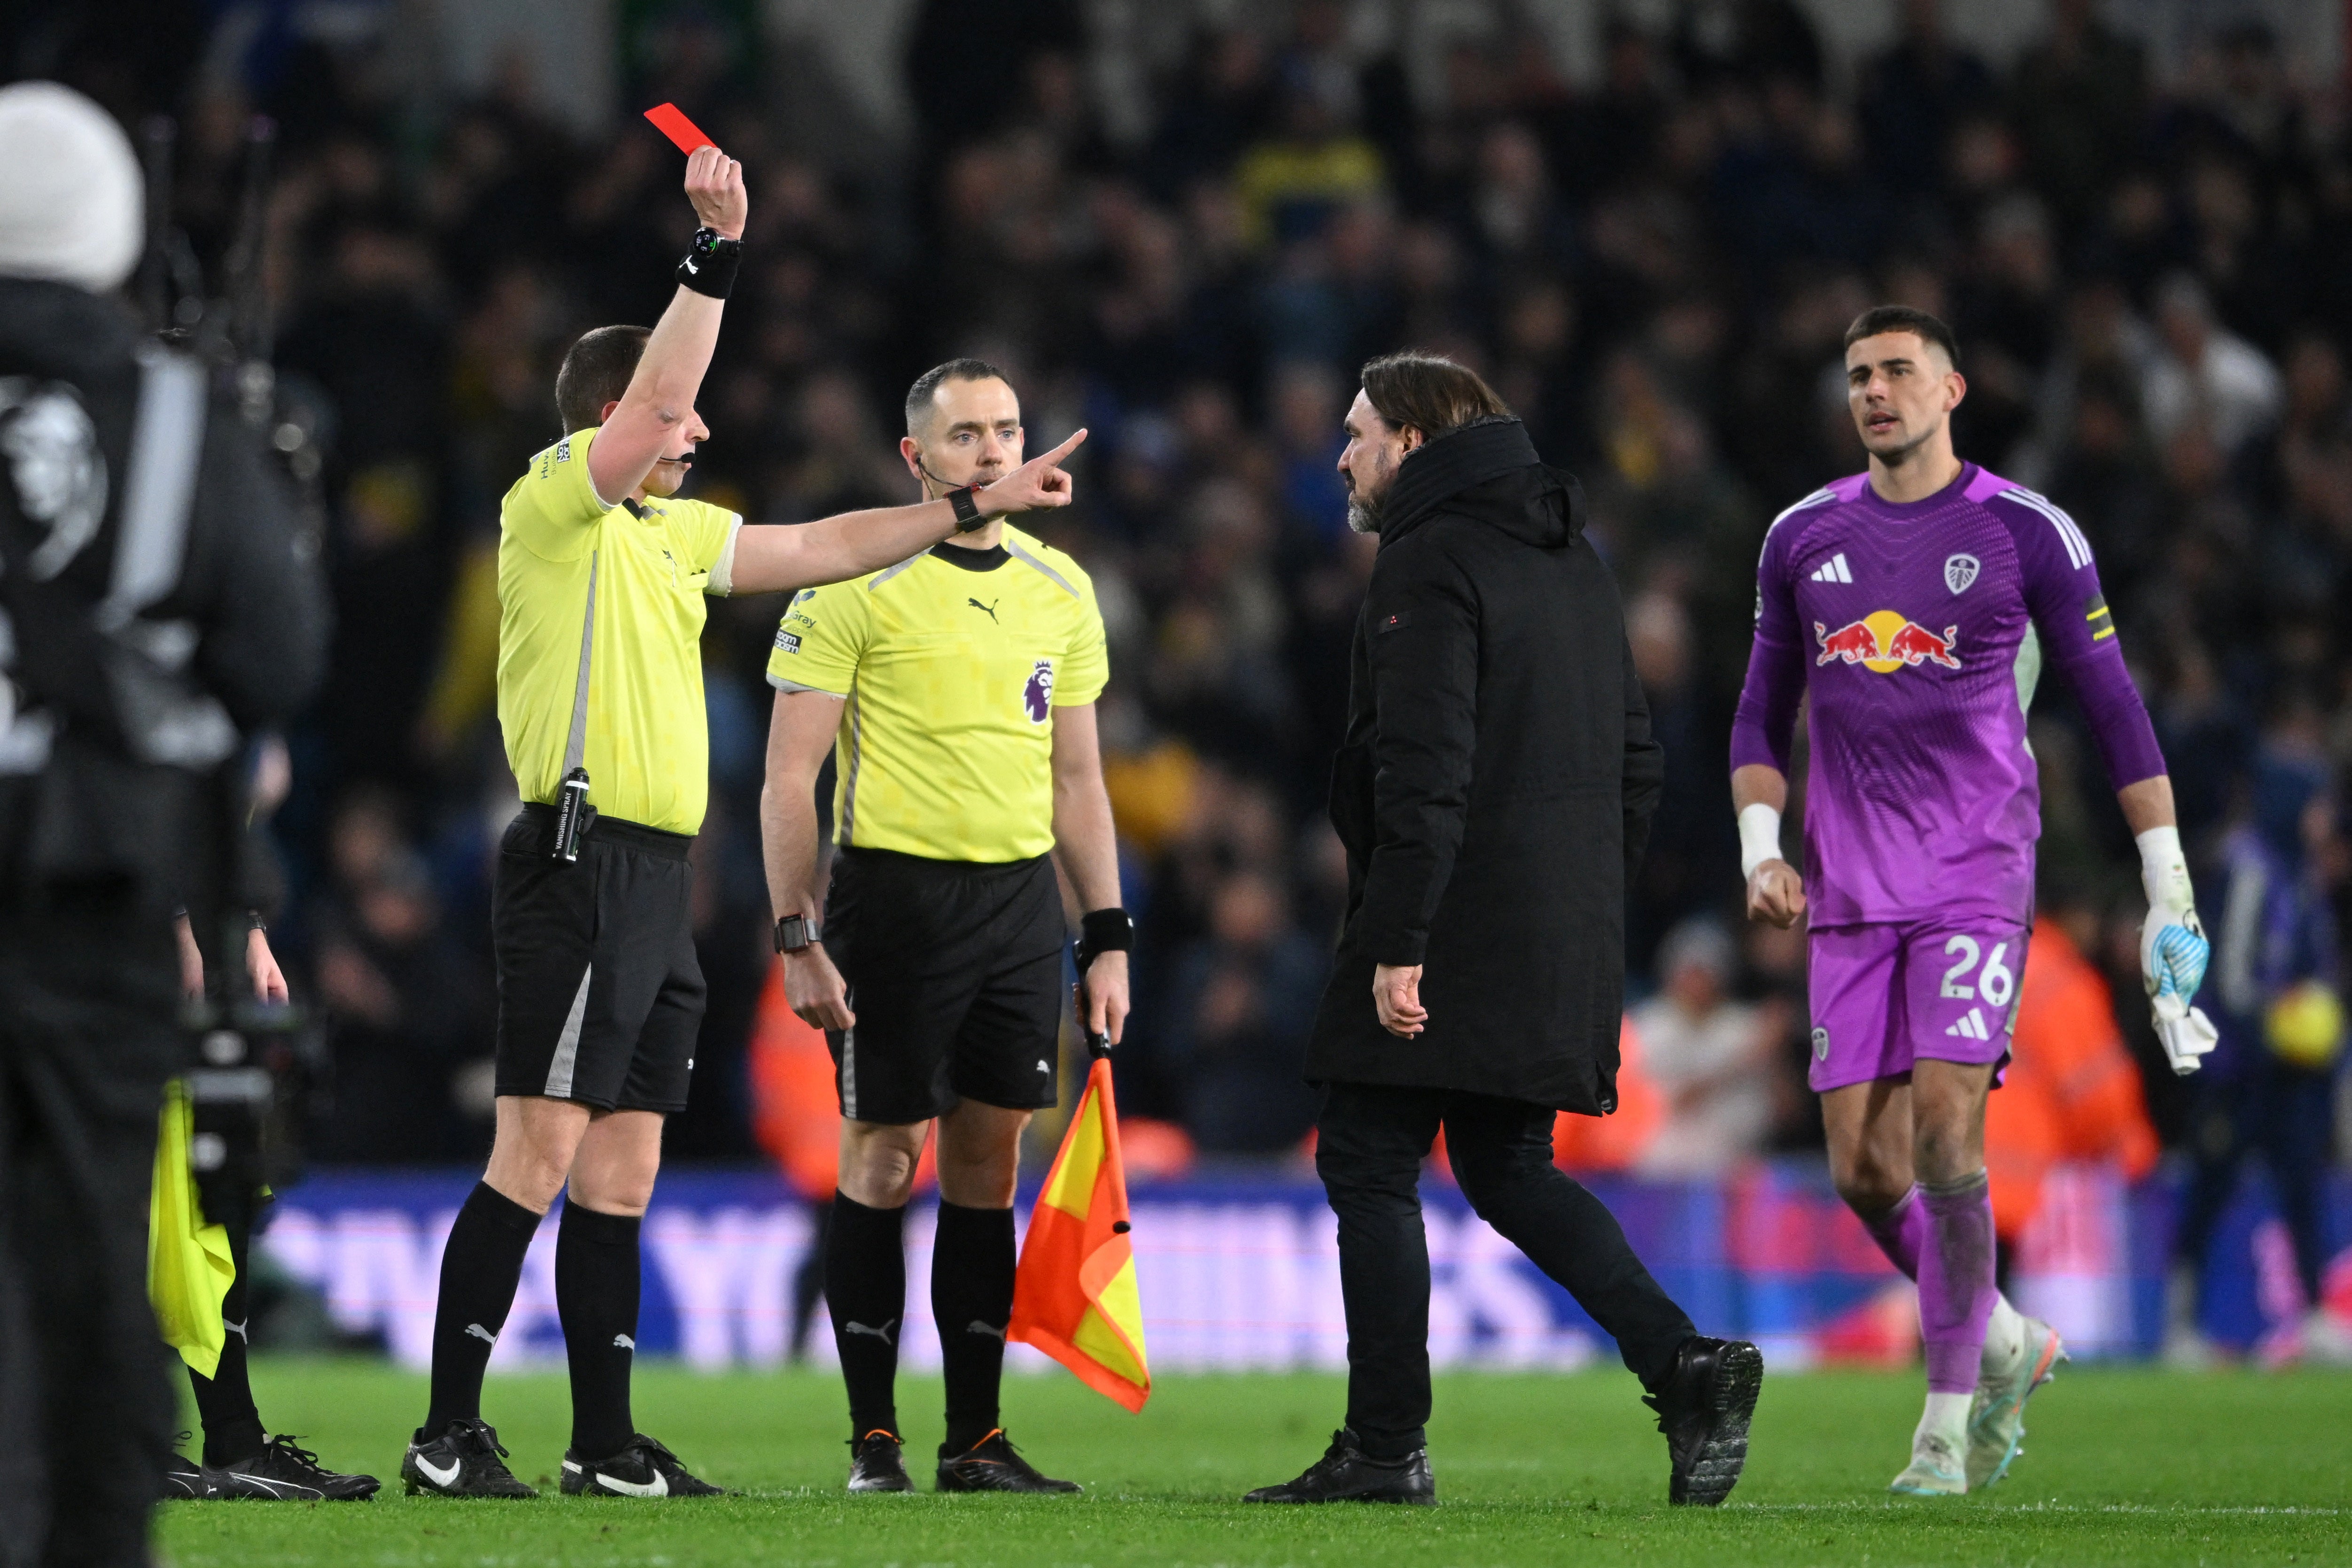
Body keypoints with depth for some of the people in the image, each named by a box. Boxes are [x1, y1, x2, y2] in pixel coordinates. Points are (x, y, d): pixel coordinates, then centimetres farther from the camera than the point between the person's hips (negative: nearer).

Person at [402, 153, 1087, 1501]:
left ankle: (607, 1440, 11)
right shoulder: (553, 506, -5)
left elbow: (817, 550, 28)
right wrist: (718, 254, -21)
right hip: (581, 864, -9)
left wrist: (978, 506, 28)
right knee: (542, 1152, -12)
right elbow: (652, 397, -20)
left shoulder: (672, 531, 19)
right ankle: (450, 1432, -11)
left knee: (624, 1170, 9)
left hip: (656, 883, 9)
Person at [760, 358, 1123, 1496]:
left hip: (1021, 897, 5)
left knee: (990, 1159, 5)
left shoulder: (1060, 592, 11)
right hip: (895, 893, -5)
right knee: (883, 1155, -1)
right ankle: (873, 1438, 5)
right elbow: (789, 778, -6)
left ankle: (976, 1437, 10)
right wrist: (798, 938, -13)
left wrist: (1108, 936, 11)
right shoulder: (856, 586, -6)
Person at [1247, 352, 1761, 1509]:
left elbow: (1426, 770, -20)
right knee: (1509, 1168, 15)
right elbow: (1634, 757, 20)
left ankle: (1386, 1446, -1)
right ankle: (1684, 1363, -2)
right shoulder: (1571, 558, 18)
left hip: (1455, 936, -9)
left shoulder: (1431, 565, -11)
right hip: (1563, 942, 9)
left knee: (1368, 1163, 0)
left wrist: (1399, 942, -21)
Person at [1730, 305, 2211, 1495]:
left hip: (1978, 877, -4)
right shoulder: (1804, 538, 10)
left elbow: (2113, 707, 3)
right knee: (1864, 1167, -2)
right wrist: (1759, 850, 4)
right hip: (1851, 895, 4)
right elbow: (1763, 714, 20)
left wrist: (2169, 891, 0)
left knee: (1944, 1132, -17)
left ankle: (1947, 1423, -9)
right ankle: (2007, 1346, 23)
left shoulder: (2024, 533, -1)